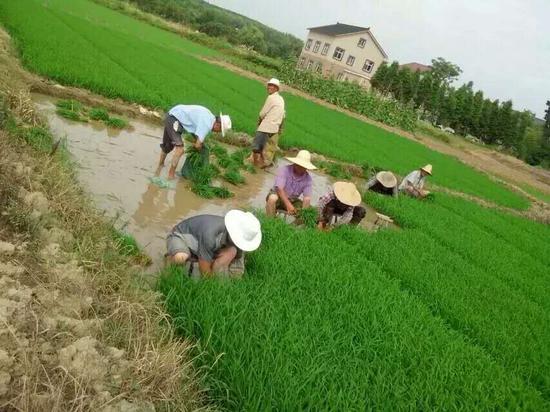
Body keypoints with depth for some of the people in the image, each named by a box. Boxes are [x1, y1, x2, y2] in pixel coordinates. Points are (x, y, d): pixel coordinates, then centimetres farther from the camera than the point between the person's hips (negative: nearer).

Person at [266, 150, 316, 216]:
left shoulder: (308, 179, -11)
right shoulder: (284, 170, -21)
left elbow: (307, 199, -17)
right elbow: (279, 189, -30)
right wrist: (288, 205, -43)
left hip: (293, 200, 3)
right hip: (279, 196, -3)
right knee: (272, 198, -35)